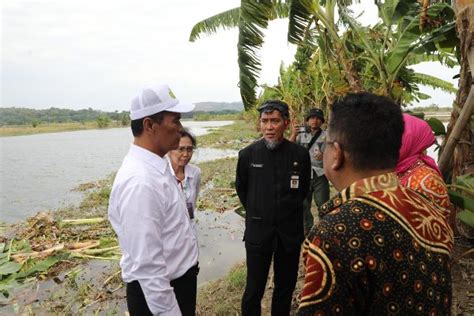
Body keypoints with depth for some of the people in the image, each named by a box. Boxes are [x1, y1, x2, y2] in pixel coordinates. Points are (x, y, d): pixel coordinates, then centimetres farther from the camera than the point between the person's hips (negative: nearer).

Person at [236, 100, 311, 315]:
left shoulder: (300, 154, -8)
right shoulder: (248, 154, -9)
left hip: (290, 231, 1)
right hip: (258, 231, -1)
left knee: (286, 286, 17)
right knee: (254, 289, 7)